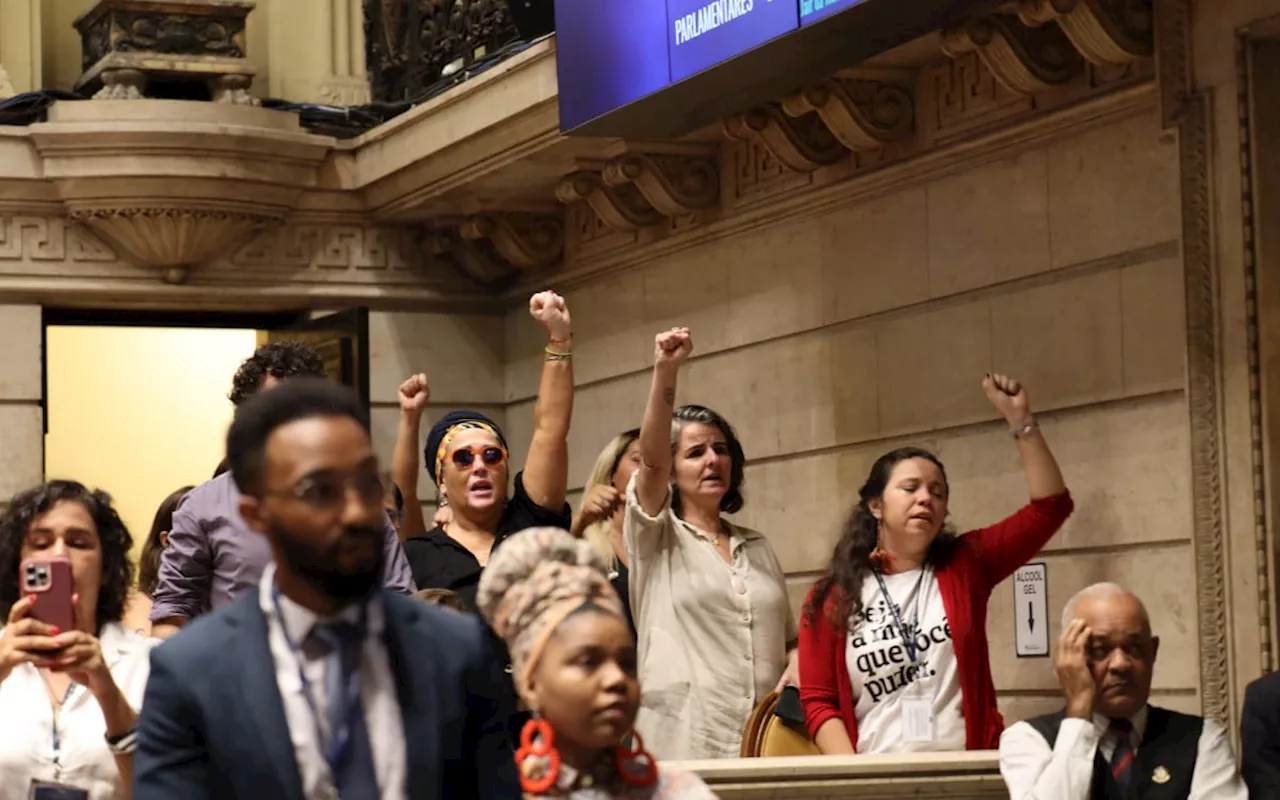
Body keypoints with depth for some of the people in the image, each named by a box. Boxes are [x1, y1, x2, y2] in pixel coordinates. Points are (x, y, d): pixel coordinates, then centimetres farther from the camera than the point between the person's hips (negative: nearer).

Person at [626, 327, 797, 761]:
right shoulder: (654, 538, 5)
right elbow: (650, 459, -13)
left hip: (761, 742, 5)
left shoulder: (758, 548, 20)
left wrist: (796, 665, 1)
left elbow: (790, 638, 26)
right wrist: (665, 372, -26)